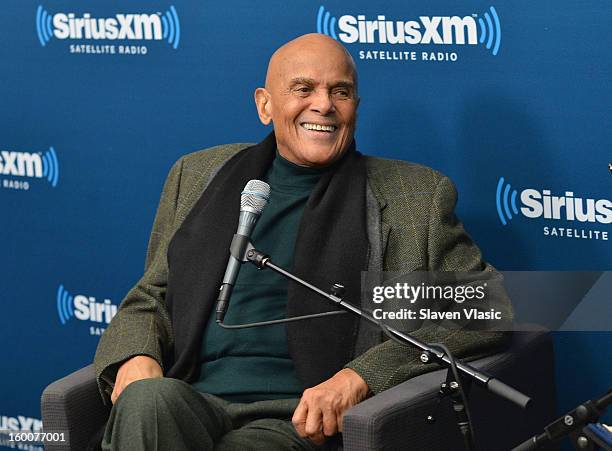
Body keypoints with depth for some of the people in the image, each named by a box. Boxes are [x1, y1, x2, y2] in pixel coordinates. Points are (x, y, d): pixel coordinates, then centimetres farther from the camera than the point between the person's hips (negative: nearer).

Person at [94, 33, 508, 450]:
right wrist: (135, 360, -3)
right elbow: (150, 299, 23)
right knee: (147, 399, -33)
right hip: (190, 399, 3)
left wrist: (361, 376, -12)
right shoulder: (198, 176, 19)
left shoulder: (416, 196, 9)